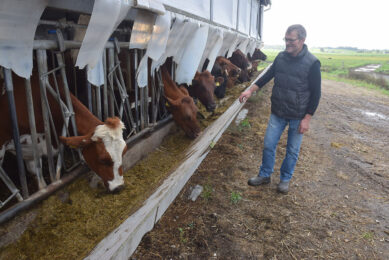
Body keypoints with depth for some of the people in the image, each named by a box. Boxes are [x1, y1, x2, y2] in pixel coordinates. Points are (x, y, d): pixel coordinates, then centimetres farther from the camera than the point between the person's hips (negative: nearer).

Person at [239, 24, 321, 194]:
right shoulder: (281, 57, 0)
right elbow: (268, 76, 8)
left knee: (292, 151, 11)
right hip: (277, 113, 4)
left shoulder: (312, 63, -14)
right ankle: (264, 175, 28)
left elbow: (316, 93, -10)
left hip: (298, 116, -4)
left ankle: (285, 179, 31)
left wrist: (307, 118, -12)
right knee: (268, 145, 8)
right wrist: (251, 90, -7)